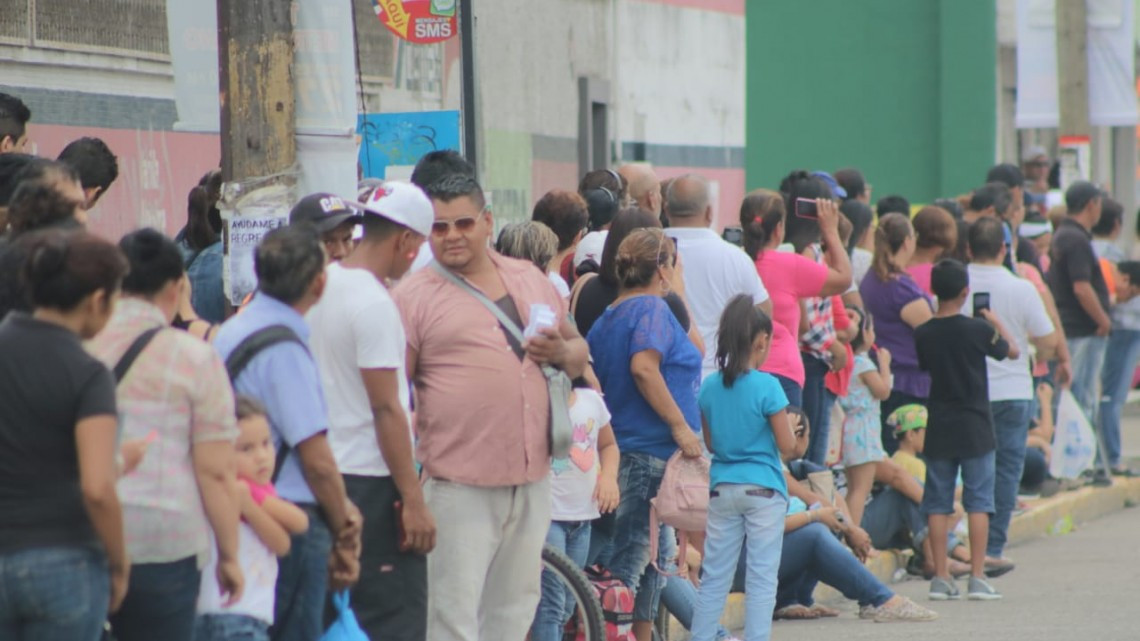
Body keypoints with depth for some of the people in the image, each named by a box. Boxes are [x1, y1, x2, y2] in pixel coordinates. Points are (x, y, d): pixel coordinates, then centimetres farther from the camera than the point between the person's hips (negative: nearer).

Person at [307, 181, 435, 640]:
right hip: (373, 481, -9)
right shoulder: (373, 304, -17)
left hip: (328, 475, 9)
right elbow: (386, 408, -20)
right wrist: (413, 498, -17)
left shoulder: (323, 286, 9)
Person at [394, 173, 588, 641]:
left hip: (532, 479, 6)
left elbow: (579, 352, 22)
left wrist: (561, 352, -4)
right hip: (459, 484, -5)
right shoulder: (414, 296, -3)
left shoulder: (530, 279, 13)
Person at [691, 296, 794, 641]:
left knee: (714, 577, 8)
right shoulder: (767, 386, -12)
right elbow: (786, 446, -8)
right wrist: (790, 428, 11)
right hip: (763, 489, -4)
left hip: (722, 488, 4)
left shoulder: (709, 387, 3)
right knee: (762, 579, 0)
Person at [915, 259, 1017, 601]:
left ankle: (941, 577, 5)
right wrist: (996, 322, 20)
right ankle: (978, 578, -2)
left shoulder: (923, 334, -2)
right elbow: (1013, 351, 4)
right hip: (975, 429, -3)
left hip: (938, 429, 3)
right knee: (978, 502, 2)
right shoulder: (977, 330, -10)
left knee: (937, 504, 6)